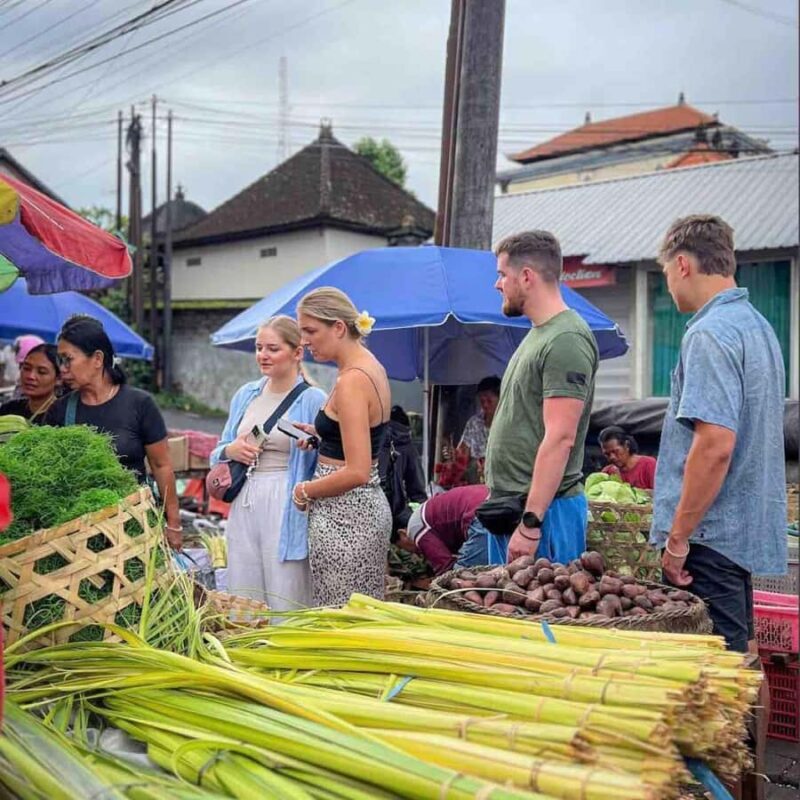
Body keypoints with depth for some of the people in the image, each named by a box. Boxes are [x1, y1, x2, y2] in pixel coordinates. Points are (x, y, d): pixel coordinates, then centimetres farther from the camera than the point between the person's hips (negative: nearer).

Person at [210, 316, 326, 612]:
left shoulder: (313, 400, -5)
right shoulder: (245, 395, 13)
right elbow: (219, 450, 20)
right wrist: (230, 451, 1)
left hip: (287, 509, -5)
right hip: (244, 506, 6)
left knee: (286, 604, 0)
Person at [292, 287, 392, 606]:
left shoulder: (352, 380, -19)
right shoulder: (373, 367, 10)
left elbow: (357, 472, -24)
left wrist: (305, 490, -10)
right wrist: (321, 434, 12)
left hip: (343, 514, -10)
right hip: (370, 506, 10)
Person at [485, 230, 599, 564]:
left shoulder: (566, 341, -15)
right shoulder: (538, 335, 16)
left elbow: (560, 438, -22)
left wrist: (531, 522, -24)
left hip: (542, 510, -10)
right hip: (508, 504, 10)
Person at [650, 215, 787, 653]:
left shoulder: (710, 333, -16)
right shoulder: (759, 326, 14)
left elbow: (715, 445, -25)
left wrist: (678, 538, -18)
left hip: (710, 535, -10)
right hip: (749, 533, 10)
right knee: (736, 658, 20)